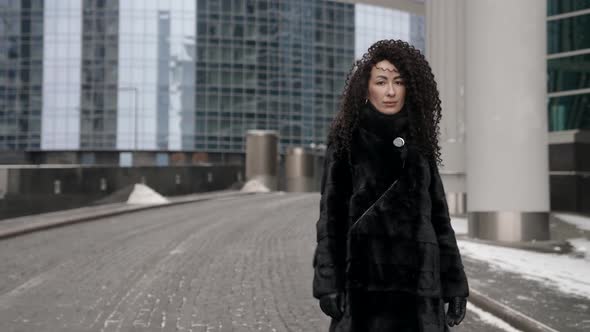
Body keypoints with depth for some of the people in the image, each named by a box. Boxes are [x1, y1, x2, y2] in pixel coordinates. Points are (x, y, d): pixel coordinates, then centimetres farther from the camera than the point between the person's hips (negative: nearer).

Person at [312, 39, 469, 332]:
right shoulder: (346, 141, 1)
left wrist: (454, 282, 7)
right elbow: (330, 215, -2)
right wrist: (328, 282, -10)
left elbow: (438, 214, 12)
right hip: (365, 279, -3)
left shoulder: (418, 141, 11)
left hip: (418, 278, 3)